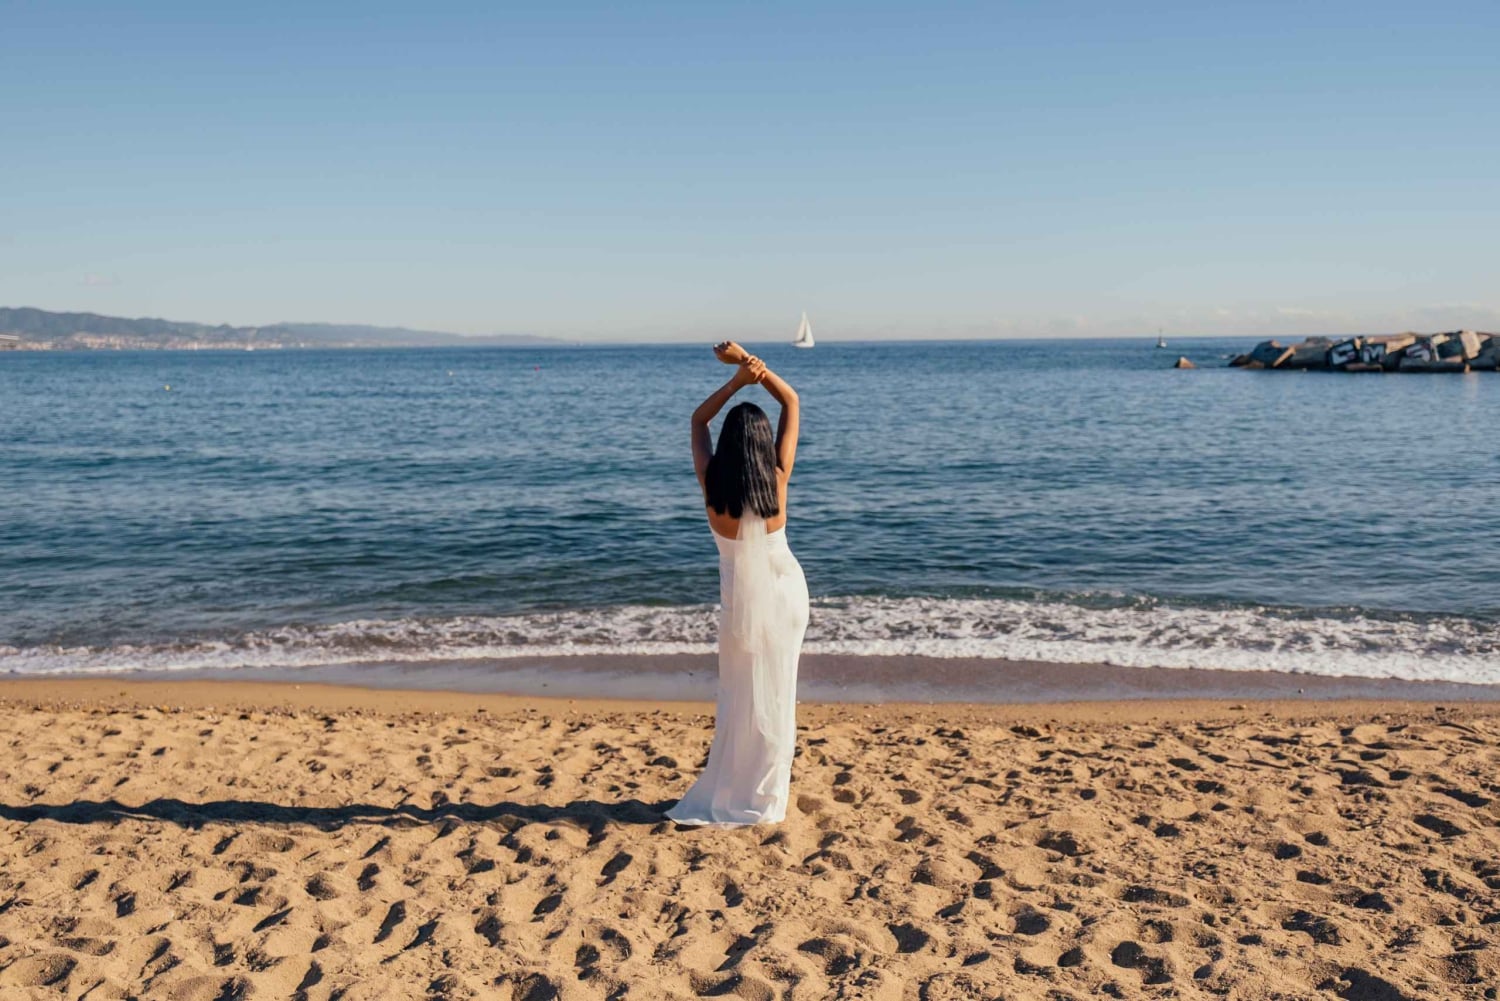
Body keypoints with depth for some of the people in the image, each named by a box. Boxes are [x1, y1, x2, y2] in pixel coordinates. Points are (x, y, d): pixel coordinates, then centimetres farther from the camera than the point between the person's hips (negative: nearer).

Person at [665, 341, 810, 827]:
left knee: (741, 697, 11)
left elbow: (698, 419, 0)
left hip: (743, 599, -1)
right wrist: (751, 363, -13)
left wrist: (737, 380, -5)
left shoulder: (712, 484, -17)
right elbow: (792, 403, -5)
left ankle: (732, 797, 19)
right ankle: (766, 795, 21)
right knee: (776, 692, 12)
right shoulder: (777, 479, -15)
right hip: (787, 588, 1)